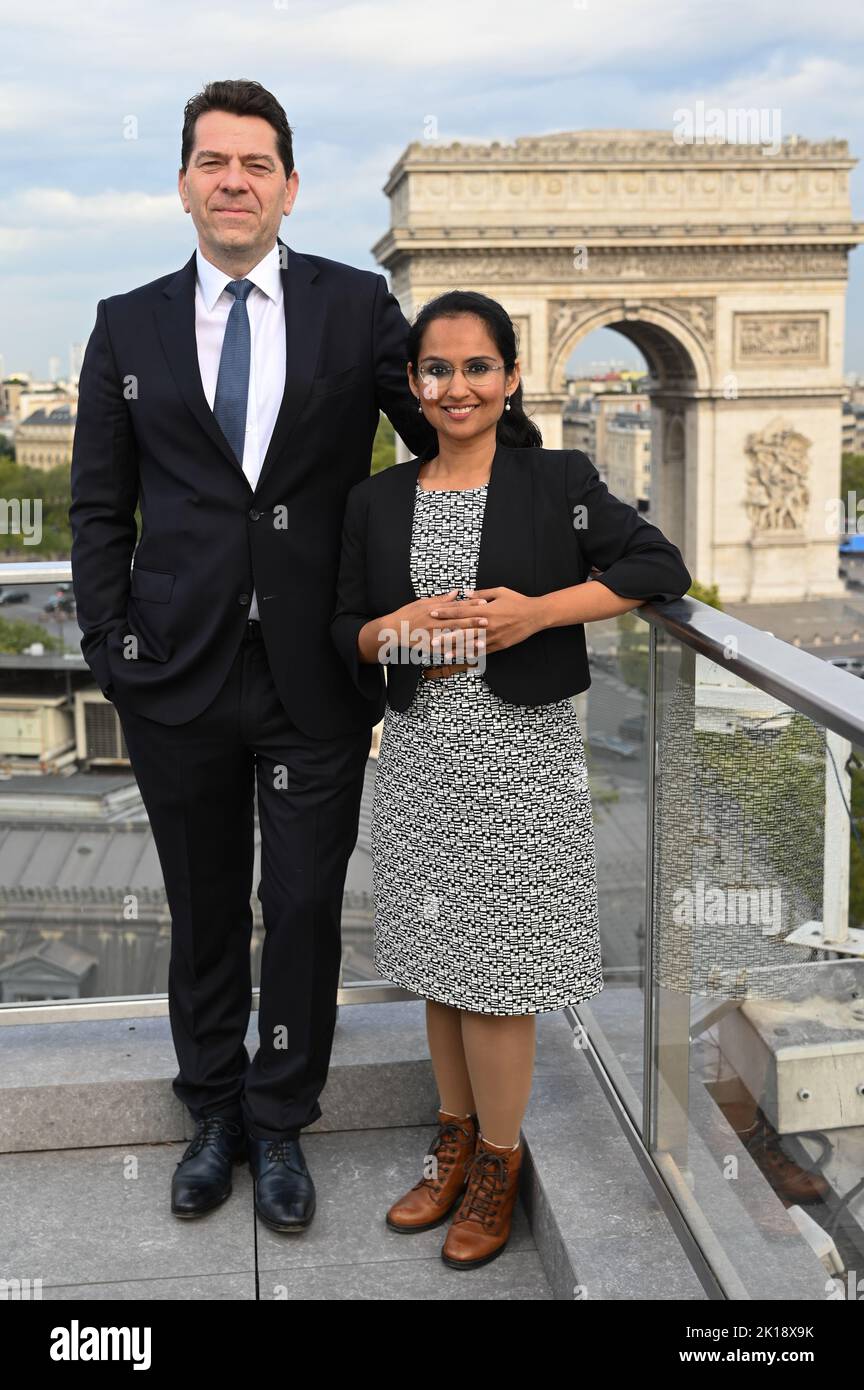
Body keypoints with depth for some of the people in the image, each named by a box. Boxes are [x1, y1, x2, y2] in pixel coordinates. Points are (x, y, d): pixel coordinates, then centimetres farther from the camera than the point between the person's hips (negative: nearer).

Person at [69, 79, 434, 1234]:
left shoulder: (357, 307, 2)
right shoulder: (129, 326, 7)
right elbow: (98, 509, 7)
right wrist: (110, 649, -1)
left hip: (315, 672, -1)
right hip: (179, 673, 1)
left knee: (305, 907, 7)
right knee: (204, 910, 13)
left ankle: (279, 1126, 27)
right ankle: (214, 1116, 33)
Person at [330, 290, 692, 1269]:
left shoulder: (557, 480, -2)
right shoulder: (377, 500, 8)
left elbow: (663, 568, -6)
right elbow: (347, 631, 10)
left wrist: (537, 612, -16)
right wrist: (396, 630, -13)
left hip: (517, 755, -4)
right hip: (419, 754, 4)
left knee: (496, 971, 2)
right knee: (437, 959, 14)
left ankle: (498, 1162, 23)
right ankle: (456, 1140, 34)